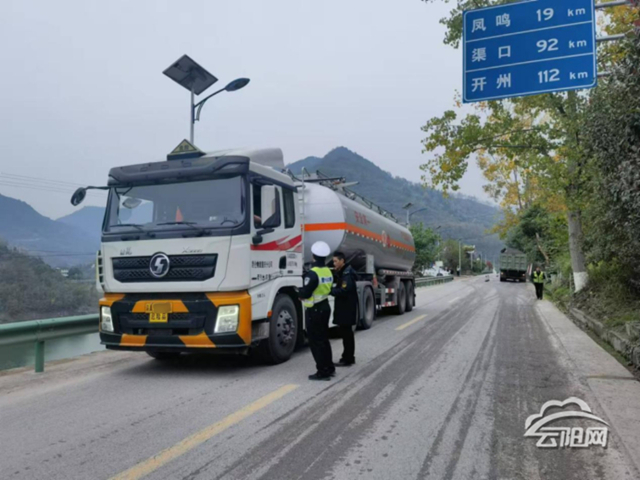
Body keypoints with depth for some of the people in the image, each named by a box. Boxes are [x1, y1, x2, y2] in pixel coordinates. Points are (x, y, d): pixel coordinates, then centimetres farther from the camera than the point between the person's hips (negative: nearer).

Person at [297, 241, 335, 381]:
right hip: (325, 307, 9)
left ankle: (322, 371, 4)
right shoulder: (328, 272, 5)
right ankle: (329, 368, 29)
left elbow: (305, 293, -22)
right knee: (323, 339, 20)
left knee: (316, 341, 0)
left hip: (314, 310, -9)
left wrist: (299, 292, 0)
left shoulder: (313, 273, -21)